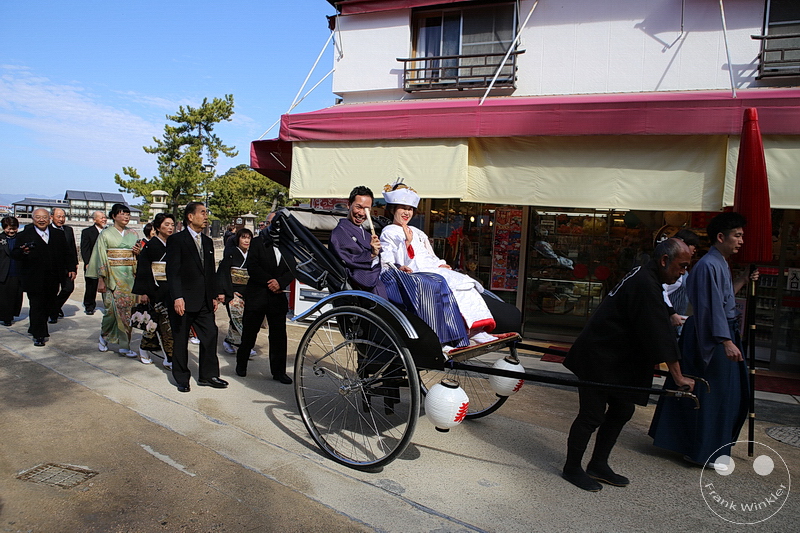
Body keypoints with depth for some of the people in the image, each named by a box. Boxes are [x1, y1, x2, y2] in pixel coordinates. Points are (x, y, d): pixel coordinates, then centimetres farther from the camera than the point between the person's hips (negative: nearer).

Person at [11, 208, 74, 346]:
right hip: (34, 280, -4)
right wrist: (23, 252, -25)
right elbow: (14, 254, -4)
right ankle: (38, 335, 8)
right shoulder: (24, 235, 1)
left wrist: (70, 268, 4)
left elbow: (65, 253, 14)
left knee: (49, 305, 10)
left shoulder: (58, 234, 11)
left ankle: (34, 328, 31)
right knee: (36, 307, -1)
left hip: (53, 280, 4)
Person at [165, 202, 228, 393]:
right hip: (183, 301, -6)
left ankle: (208, 375, 17)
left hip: (204, 301, 6)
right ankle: (182, 379, 20)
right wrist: (177, 297, -20)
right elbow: (172, 271, -12)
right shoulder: (176, 240, -6)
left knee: (210, 335, 4)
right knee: (181, 340, 6)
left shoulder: (208, 242, 14)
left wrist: (215, 295, 13)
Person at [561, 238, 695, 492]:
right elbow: (660, 335, -23)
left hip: (615, 360, 11)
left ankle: (598, 465, 27)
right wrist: (678, 377, -19)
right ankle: (572, 468, 13)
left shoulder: (644, 277, 11)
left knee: (622, 410, 16)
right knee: (592, 415, -2)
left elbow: (657, 330, 23)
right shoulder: (645, 285, -21)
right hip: (599, 360, -11)